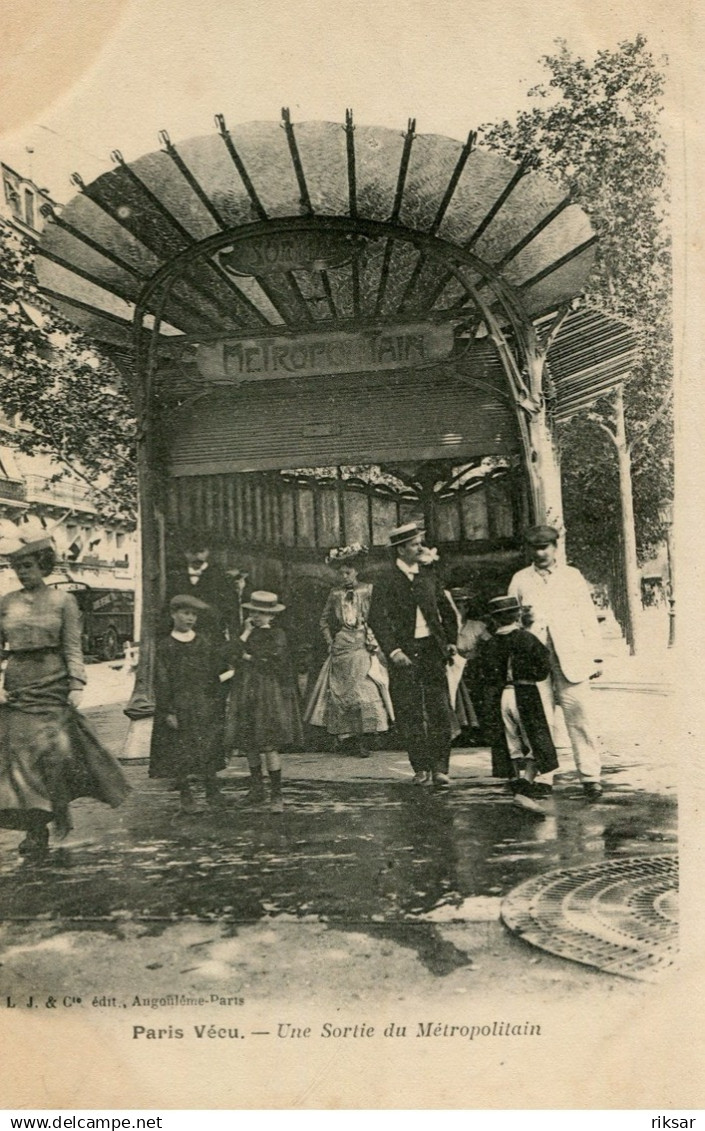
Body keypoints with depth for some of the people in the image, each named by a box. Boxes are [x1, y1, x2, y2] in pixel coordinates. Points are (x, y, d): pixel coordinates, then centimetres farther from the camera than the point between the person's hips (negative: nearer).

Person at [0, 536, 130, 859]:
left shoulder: (63, 600, 1)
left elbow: (72, 648, -1)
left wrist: (76, 684, -10)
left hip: (53, 684, -2)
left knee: (56, 749, -12)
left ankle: (60, 809, 16)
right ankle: (36, 832, 8)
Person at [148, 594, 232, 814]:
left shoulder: (204, 641, 8)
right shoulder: (165, 646, -1)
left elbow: (217, 671, 11)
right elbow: (161, 681, -3)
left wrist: (217, 702, 6)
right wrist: (168, 711, -10)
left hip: (204, 705, 2)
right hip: (179, 706, -2)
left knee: (209, 750, 3)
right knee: (179, 753, 0)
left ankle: (212, 791, 17)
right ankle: (186, 797, 12)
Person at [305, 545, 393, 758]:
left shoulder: (368, 590, 1)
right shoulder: (335, 594, 9)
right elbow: (324, 620, 18)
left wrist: (373, 640, -7)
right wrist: (330, 641, 8)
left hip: (363, 647, -3)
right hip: (341, 649, 3)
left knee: (364, 690, -7)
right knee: (340, 691, 3)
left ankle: (362, 738, -4)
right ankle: (346, 735, 12)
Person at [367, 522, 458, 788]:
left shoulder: (428, 577, 12)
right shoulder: (386, 582, -3)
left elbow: (447, 611, 23)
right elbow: (377, 619, -11)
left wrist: (450, 641, 13)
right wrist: (393, 651, -21)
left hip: (432, 650, 3)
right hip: (404, 654, -3)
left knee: (440, 712, -3)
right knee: (410, 714, 2)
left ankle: (439, 768, 2)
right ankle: (421, 768, 13)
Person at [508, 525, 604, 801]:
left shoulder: (572, 576, 12)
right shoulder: (520, 580, 13)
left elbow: (588, 618, 11)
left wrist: (596, 657, 5)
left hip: (572, 659, -1)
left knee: (580, 719, -6)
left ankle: (590, 777, -1)